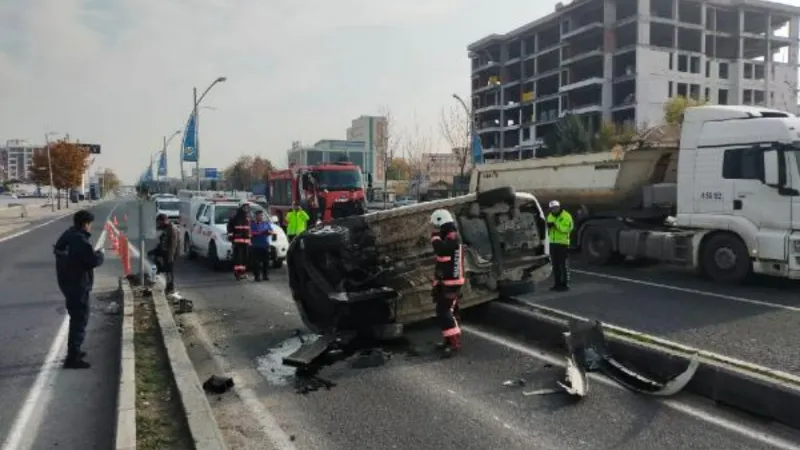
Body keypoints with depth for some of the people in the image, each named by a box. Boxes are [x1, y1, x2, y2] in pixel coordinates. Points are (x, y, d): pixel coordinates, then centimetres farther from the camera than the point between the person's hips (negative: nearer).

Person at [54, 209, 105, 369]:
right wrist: (100, 253, -3)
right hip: (78, 285, -10)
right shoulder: (80, 240, -22)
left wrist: (94, 253, 12)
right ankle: (73, 358, -1)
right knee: (80, 320, -4)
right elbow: (95, 261, -25)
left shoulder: (67, 236, 9)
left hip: (67, 282, 10)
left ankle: (73, 351, 34)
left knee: (76, 318, 23)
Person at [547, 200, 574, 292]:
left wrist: (556, 223, -25)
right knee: (555, 265, 10)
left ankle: (565, 284, 1)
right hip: (552, 243, 7)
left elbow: (566, 229, -21)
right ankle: (557, 284, 16)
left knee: (564, 265, -3)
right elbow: (547, 230, 16)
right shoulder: (550, 216, 13)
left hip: (563, 243, -7)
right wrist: (548, 226, -6)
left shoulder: (566, 216, -8)